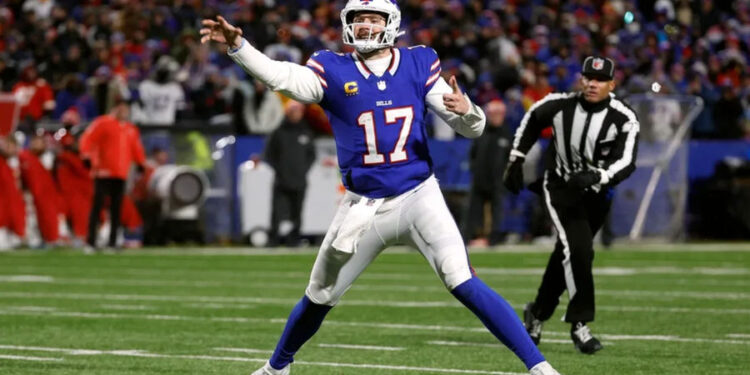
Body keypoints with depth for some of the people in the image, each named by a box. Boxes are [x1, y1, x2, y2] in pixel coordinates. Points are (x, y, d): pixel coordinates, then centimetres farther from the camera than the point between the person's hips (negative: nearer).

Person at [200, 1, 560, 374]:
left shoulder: (418, 65, -1)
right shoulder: (333, 71, -3)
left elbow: (473, 128, -1)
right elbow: (281, 76, -22)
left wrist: (465, 110, -25)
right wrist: (236, 45, -39)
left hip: (418, 197, -1)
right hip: (363, 207, 1)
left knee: (463, 283, -18)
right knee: (319, 298, 15)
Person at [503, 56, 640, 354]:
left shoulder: (623, 120, -16)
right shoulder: (559, 105, -14)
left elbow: (626, 162, -26)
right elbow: (531, 122, 7)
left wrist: (596, 177, -43)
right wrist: (516, 161, 8)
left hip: (595, 193, 2)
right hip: (560, 187, -2)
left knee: (567, 256, 12)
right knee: (578, 249, -21)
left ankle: (538, 311, 36)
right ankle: (579, 324, -17)